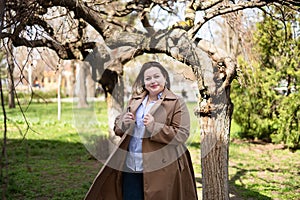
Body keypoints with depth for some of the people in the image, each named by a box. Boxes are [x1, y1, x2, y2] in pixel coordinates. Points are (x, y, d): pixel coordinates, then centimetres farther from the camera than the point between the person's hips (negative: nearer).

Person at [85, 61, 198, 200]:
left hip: (159, 169, -4)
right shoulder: (135, 101, 14)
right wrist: (124, 123, -4)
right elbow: (117, 128, 19)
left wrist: (154, 126, -21)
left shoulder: (176, 103, -3)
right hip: (130, 167, 5)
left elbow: (182, 135, -11)